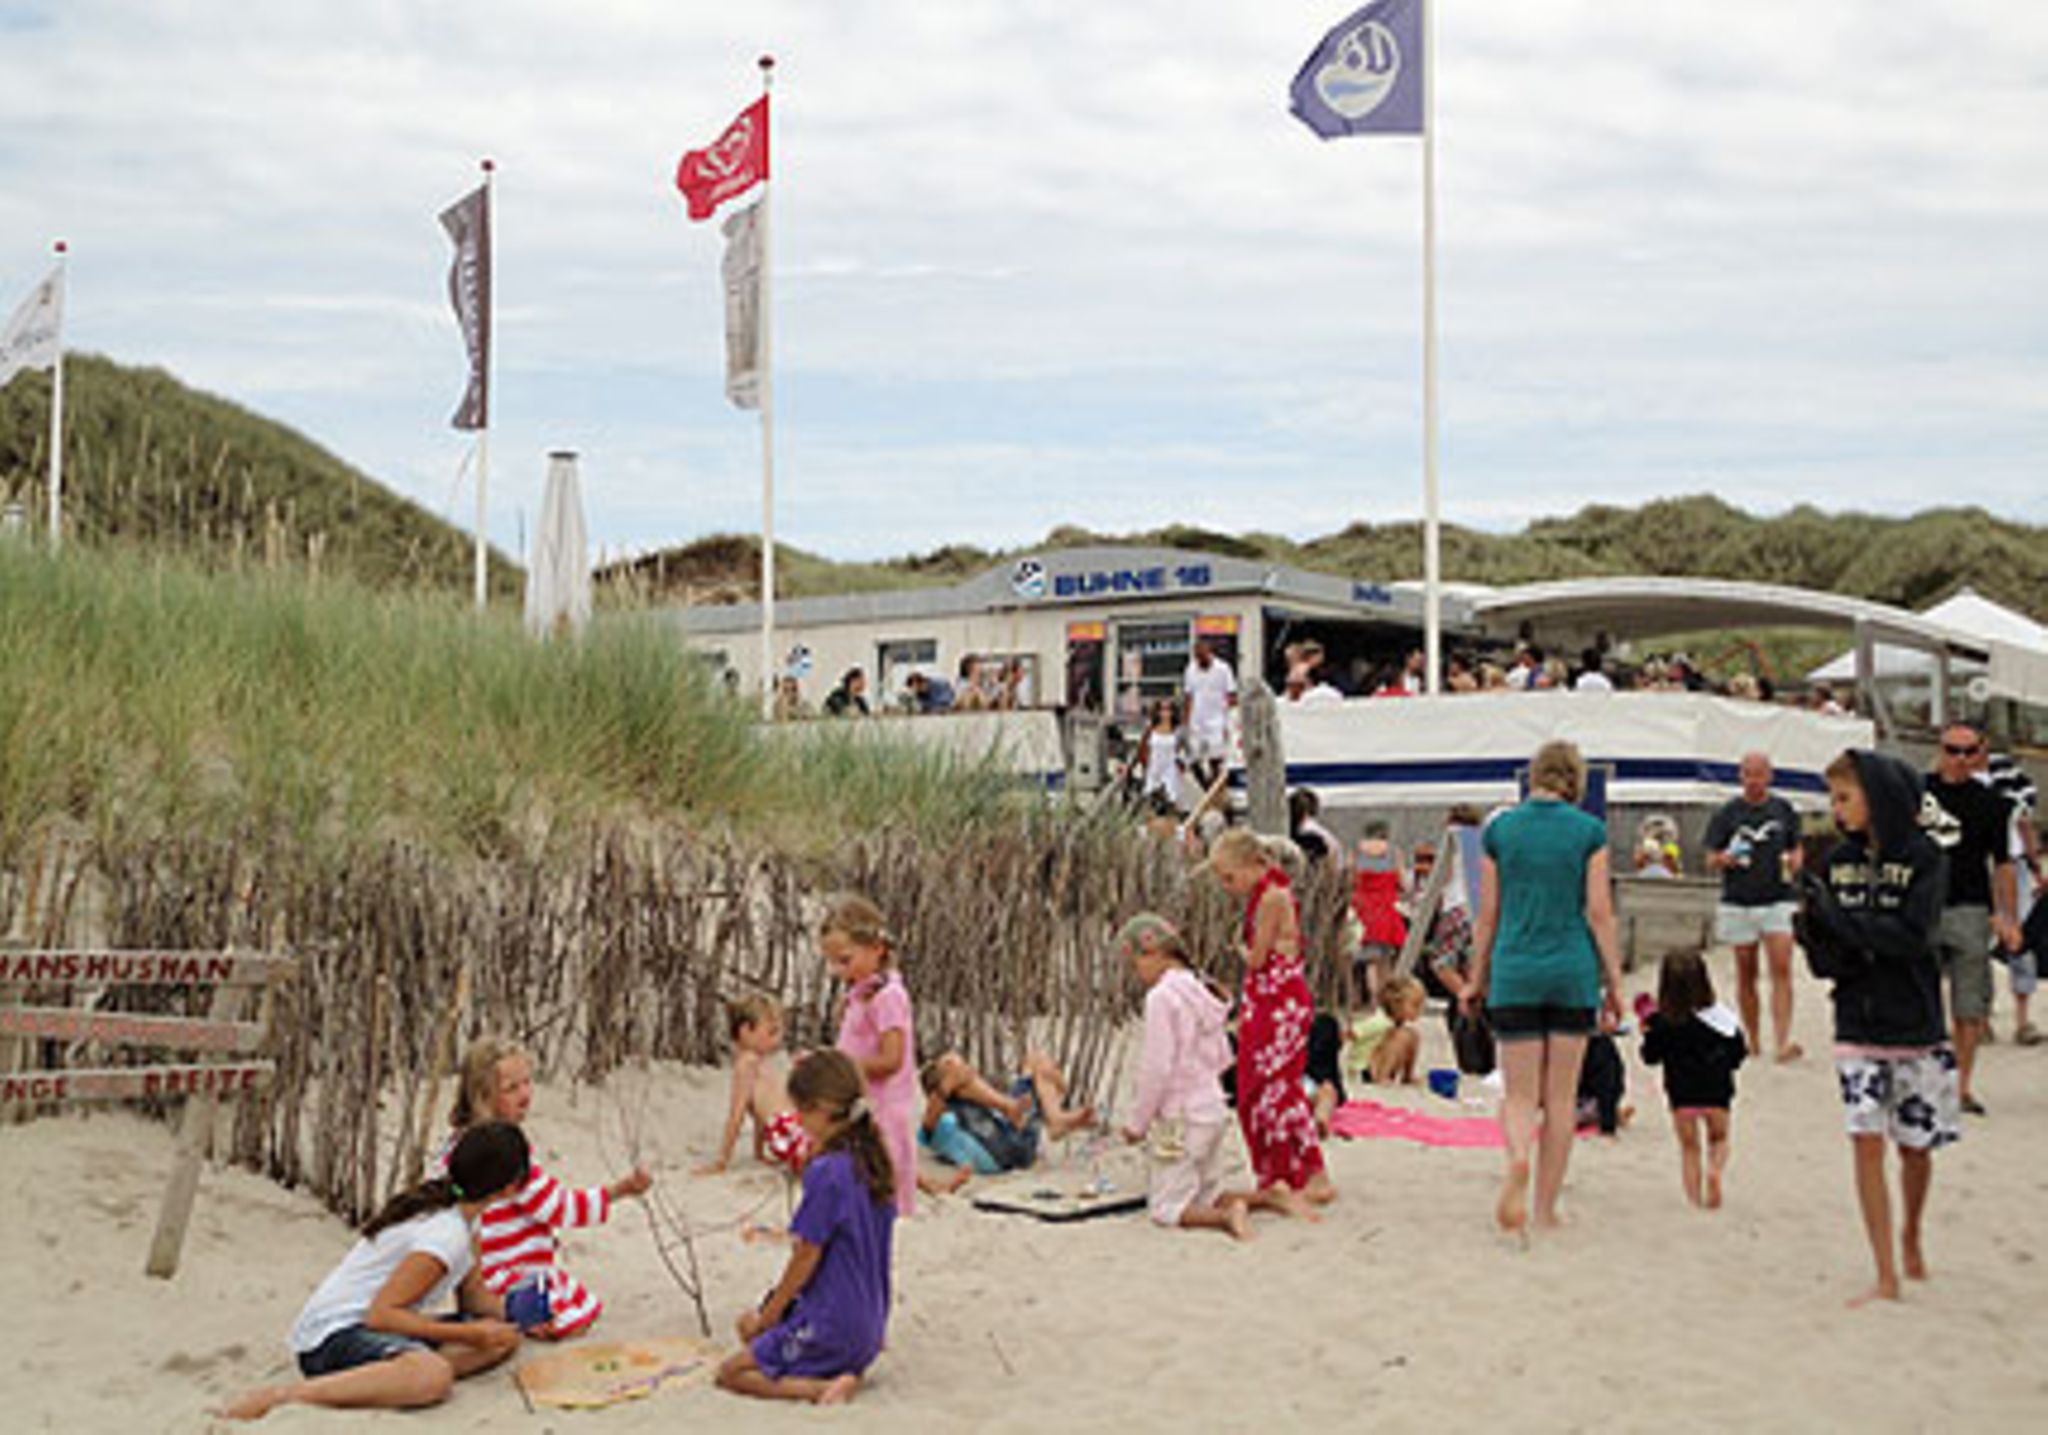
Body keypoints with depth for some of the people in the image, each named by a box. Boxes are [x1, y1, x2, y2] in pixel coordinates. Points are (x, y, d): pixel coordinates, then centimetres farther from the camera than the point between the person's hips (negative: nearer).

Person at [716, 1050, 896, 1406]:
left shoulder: (826, 1173, -23)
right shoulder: (875, 1164, 3)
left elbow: (806, 1259, -17)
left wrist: (768, 1316, -1)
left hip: (830, 1329, -9)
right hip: (870, 1324, 9)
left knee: (731, 1373, 3)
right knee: (747, 1324, 24)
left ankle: (823, 1388, -13)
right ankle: (844, 1373, 5)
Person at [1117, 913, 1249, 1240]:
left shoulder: (1161, 996, -16)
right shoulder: (1202, 991, 9)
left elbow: (1157, 1068, -18)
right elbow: (1223, 1057, 15)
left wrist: (1137, 1123, -8)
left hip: (1181, 1118, -8)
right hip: (1214, 1109, 8)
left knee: (1166, 1209, -1)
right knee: (1208, 1199, 17)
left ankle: (1225, 1216, -24)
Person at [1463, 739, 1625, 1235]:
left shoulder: (1499, 830, 1)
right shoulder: (1589, 831, -2)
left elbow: (1487, 915, 4)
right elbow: (1599, 913, -3)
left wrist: (1477, 979, 13)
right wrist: (1614, 981, 5)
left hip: (1515, 974, 0)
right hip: (1574, 971, 0)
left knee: (1520, 1095, 4)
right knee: (1561, 1097, 9)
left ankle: (1518, 1157, -28)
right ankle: (1546, 1208, 12)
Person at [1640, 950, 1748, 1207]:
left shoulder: (1661, 1024, -10)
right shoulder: (1721, 1018, -6)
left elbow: (1651, 1057, -2)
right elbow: (1737, 1053, 0)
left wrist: (1647, 1033, 13)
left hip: (1681, 1095, 0)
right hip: (1716, 1092, 0)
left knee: (1689, 1148, 15)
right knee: (1718, 1139, 21)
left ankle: (1694, 1197, 10)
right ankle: (1715, 1169, -8)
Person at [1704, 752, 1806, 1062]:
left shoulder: (1784, 810, 8)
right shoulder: (1727, 813, 2)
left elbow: (1796, 850, 18)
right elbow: (1711, 861, 4)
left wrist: (1794, 862, -4)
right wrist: (1727, 858, -18)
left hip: (1777, 901, 0)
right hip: (1739, 904, 0)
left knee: (1782, 970, -12)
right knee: (1746, 976, 6)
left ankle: (1782, 1043, -17)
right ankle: (1753, 1041, 17)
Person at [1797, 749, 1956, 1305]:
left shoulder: (1922, 857, -8)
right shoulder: (1838, 861, 3)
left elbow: (1912, 937, -20)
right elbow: (1828, 962, 4)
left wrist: (1836, 916, -23)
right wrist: (1812, 932, -18)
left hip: (1915, 1027, -2)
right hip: (1858, 1026, 2)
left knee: (1915, 1146, 11)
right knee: (1866, 1143, -5)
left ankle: (1911, 1235, 39)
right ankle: (1886, 1277, 2)